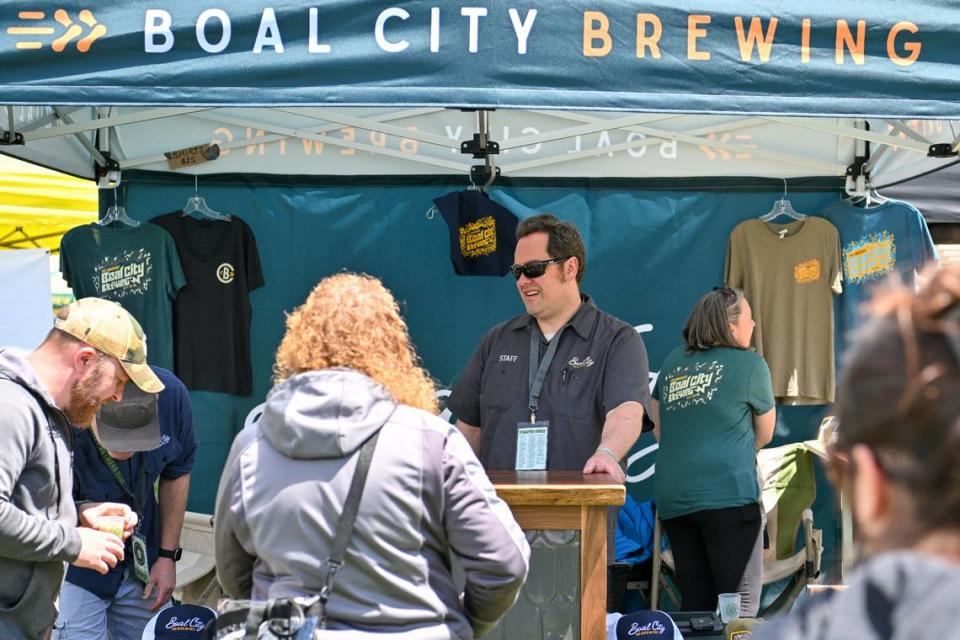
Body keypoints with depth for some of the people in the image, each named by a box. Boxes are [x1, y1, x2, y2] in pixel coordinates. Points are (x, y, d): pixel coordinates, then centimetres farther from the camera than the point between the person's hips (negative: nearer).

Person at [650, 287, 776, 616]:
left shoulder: (674, 362, 15)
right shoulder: (750, 364, 1)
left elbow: (659, 429, 23)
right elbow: (764, 434, 13)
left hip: (671, 499, 6)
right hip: (729, 495, -6)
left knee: (695, 603, 10)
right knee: (740, 603, -3)